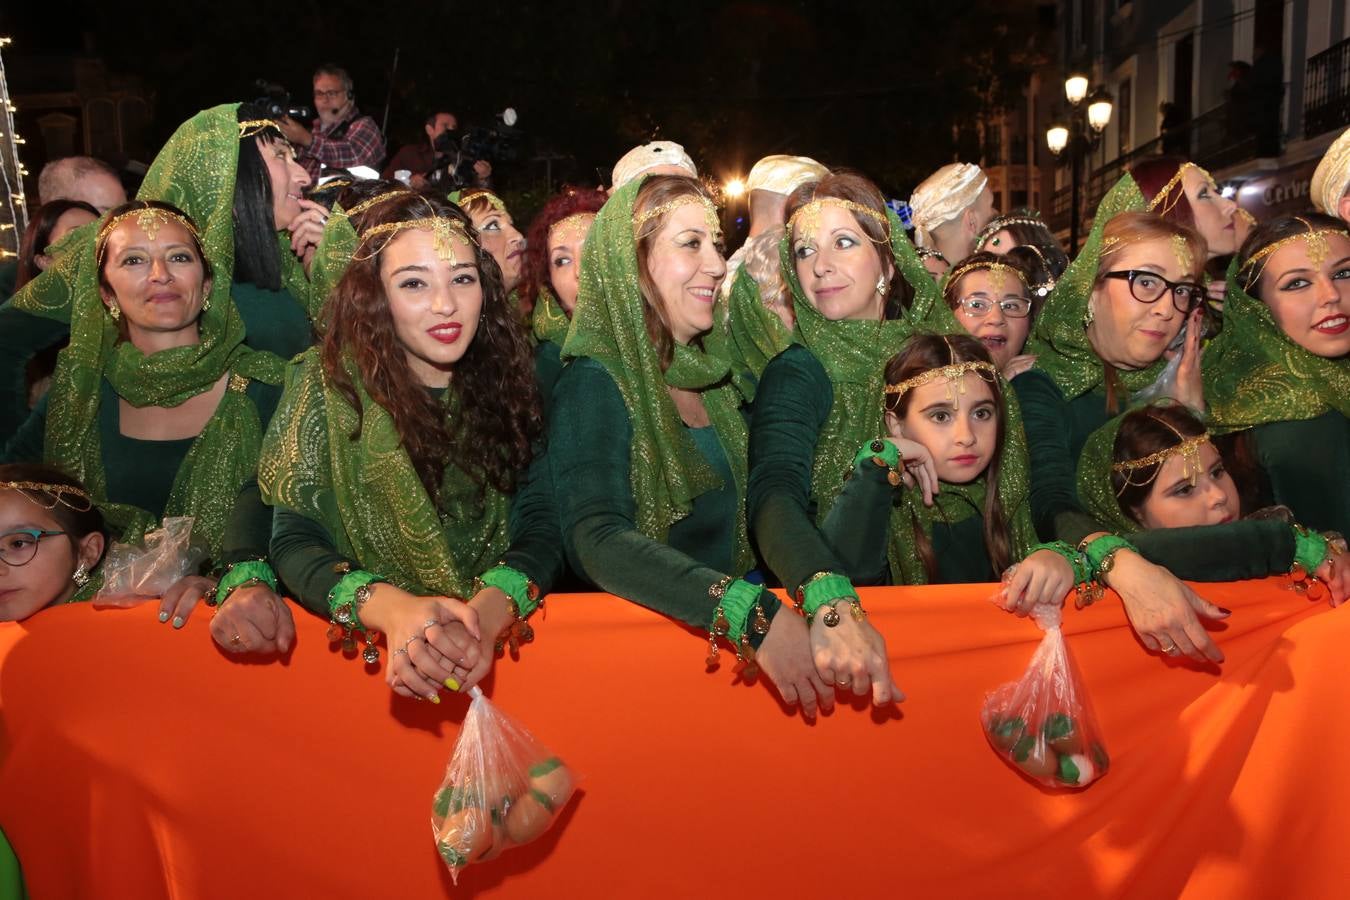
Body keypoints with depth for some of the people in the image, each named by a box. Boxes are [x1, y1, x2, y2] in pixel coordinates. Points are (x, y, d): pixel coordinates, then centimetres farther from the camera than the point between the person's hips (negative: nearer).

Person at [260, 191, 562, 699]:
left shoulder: (506, 381, 1)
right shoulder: (326, 384, -4)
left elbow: (540, 530, -4)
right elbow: (295, 540, -7)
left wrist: (488, 610, -25)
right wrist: (390, 606, -27)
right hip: (363, 649, -1)